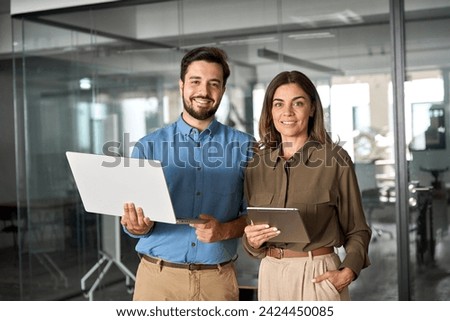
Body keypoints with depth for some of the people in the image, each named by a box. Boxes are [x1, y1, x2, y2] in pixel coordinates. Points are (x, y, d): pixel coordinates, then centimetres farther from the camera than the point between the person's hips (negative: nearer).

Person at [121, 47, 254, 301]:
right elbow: (135, 222, 3)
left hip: (217, 279, 0)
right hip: (157, 276, 0)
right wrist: (142, 226, -19)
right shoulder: (148, 146, 2)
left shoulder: (244, 146, 2)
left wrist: (225, 230, -17)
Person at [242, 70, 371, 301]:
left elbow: (357, 230, -1)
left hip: (318, 277, -3)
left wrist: (347, 272, -17)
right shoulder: (256, 163, 3)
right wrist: (252, 240, -11)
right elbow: (250, 237, 11)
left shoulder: (336, 159, -7)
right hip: (270, 275, 4)